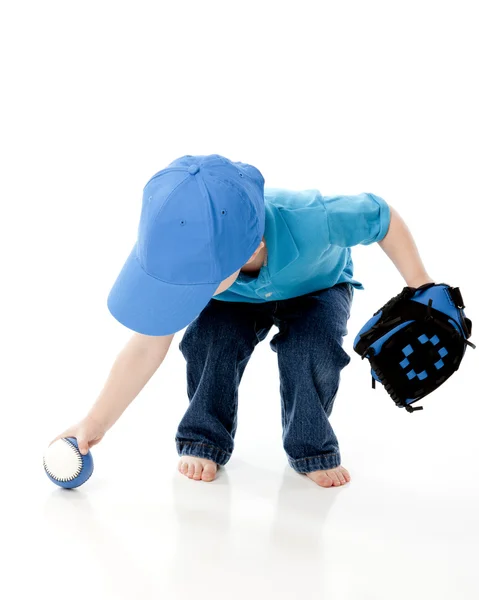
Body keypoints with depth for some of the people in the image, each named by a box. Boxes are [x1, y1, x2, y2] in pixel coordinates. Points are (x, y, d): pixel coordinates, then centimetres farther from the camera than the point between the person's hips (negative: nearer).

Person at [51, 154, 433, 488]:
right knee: (207, 339, -28)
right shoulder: (186, 254, -35)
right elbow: (148, 346, -24)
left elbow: (384, 217, -26)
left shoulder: (311, 221, -47)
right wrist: (96, 424, -22)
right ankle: (205, 439, -2)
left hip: (317, 287, -1)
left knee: (312, 350, -31)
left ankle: (312, 449, -4)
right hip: (239, 299, 2)